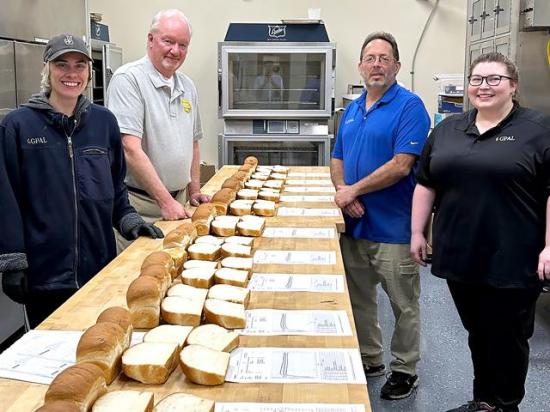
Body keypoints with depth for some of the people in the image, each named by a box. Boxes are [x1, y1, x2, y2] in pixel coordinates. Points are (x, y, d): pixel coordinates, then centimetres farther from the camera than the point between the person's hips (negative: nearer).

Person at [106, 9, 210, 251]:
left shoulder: (187, 86, 11)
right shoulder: (129, 79, -14)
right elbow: (130, 149, -21)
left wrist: (194, 191, 14)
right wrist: (166, 201, -20)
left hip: (176, 202, 7)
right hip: (139, 203, -7)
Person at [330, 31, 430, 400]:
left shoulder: (410, 106, -11)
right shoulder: (352, 109, 12)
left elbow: (401, 165, -20)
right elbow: (338, 159, 14)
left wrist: (353, 190, -14)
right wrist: (343, 191, -7)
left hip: (393, 228, -7)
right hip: (354, 223, 7)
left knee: (404, 305, 7)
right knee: (359, 298, 17)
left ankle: (405, 371, 23)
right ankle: (370, 360, 35)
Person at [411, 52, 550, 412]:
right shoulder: (448, 130, 9)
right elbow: (426, 184, 12)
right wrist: (417, 232, 9)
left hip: (512, 261, -4)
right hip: (460, 256, 5)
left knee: (507, 337, 7)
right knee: (478, 335, 16)